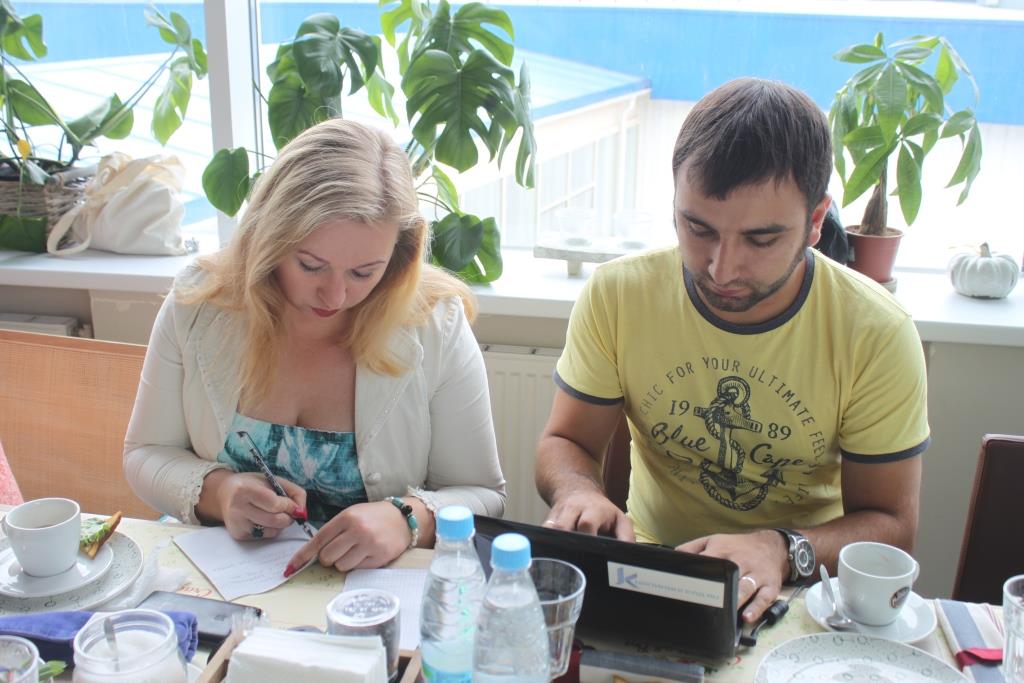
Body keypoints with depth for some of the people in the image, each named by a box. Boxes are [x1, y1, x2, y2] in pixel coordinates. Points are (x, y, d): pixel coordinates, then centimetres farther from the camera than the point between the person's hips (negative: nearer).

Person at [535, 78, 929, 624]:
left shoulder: (878, 335, -15)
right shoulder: (616, 294, -11)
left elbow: (890, 523, -8)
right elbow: (565, 441, 0)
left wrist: (781, 550, -28)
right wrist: (577, 493, -24)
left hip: (800, 595, 0)